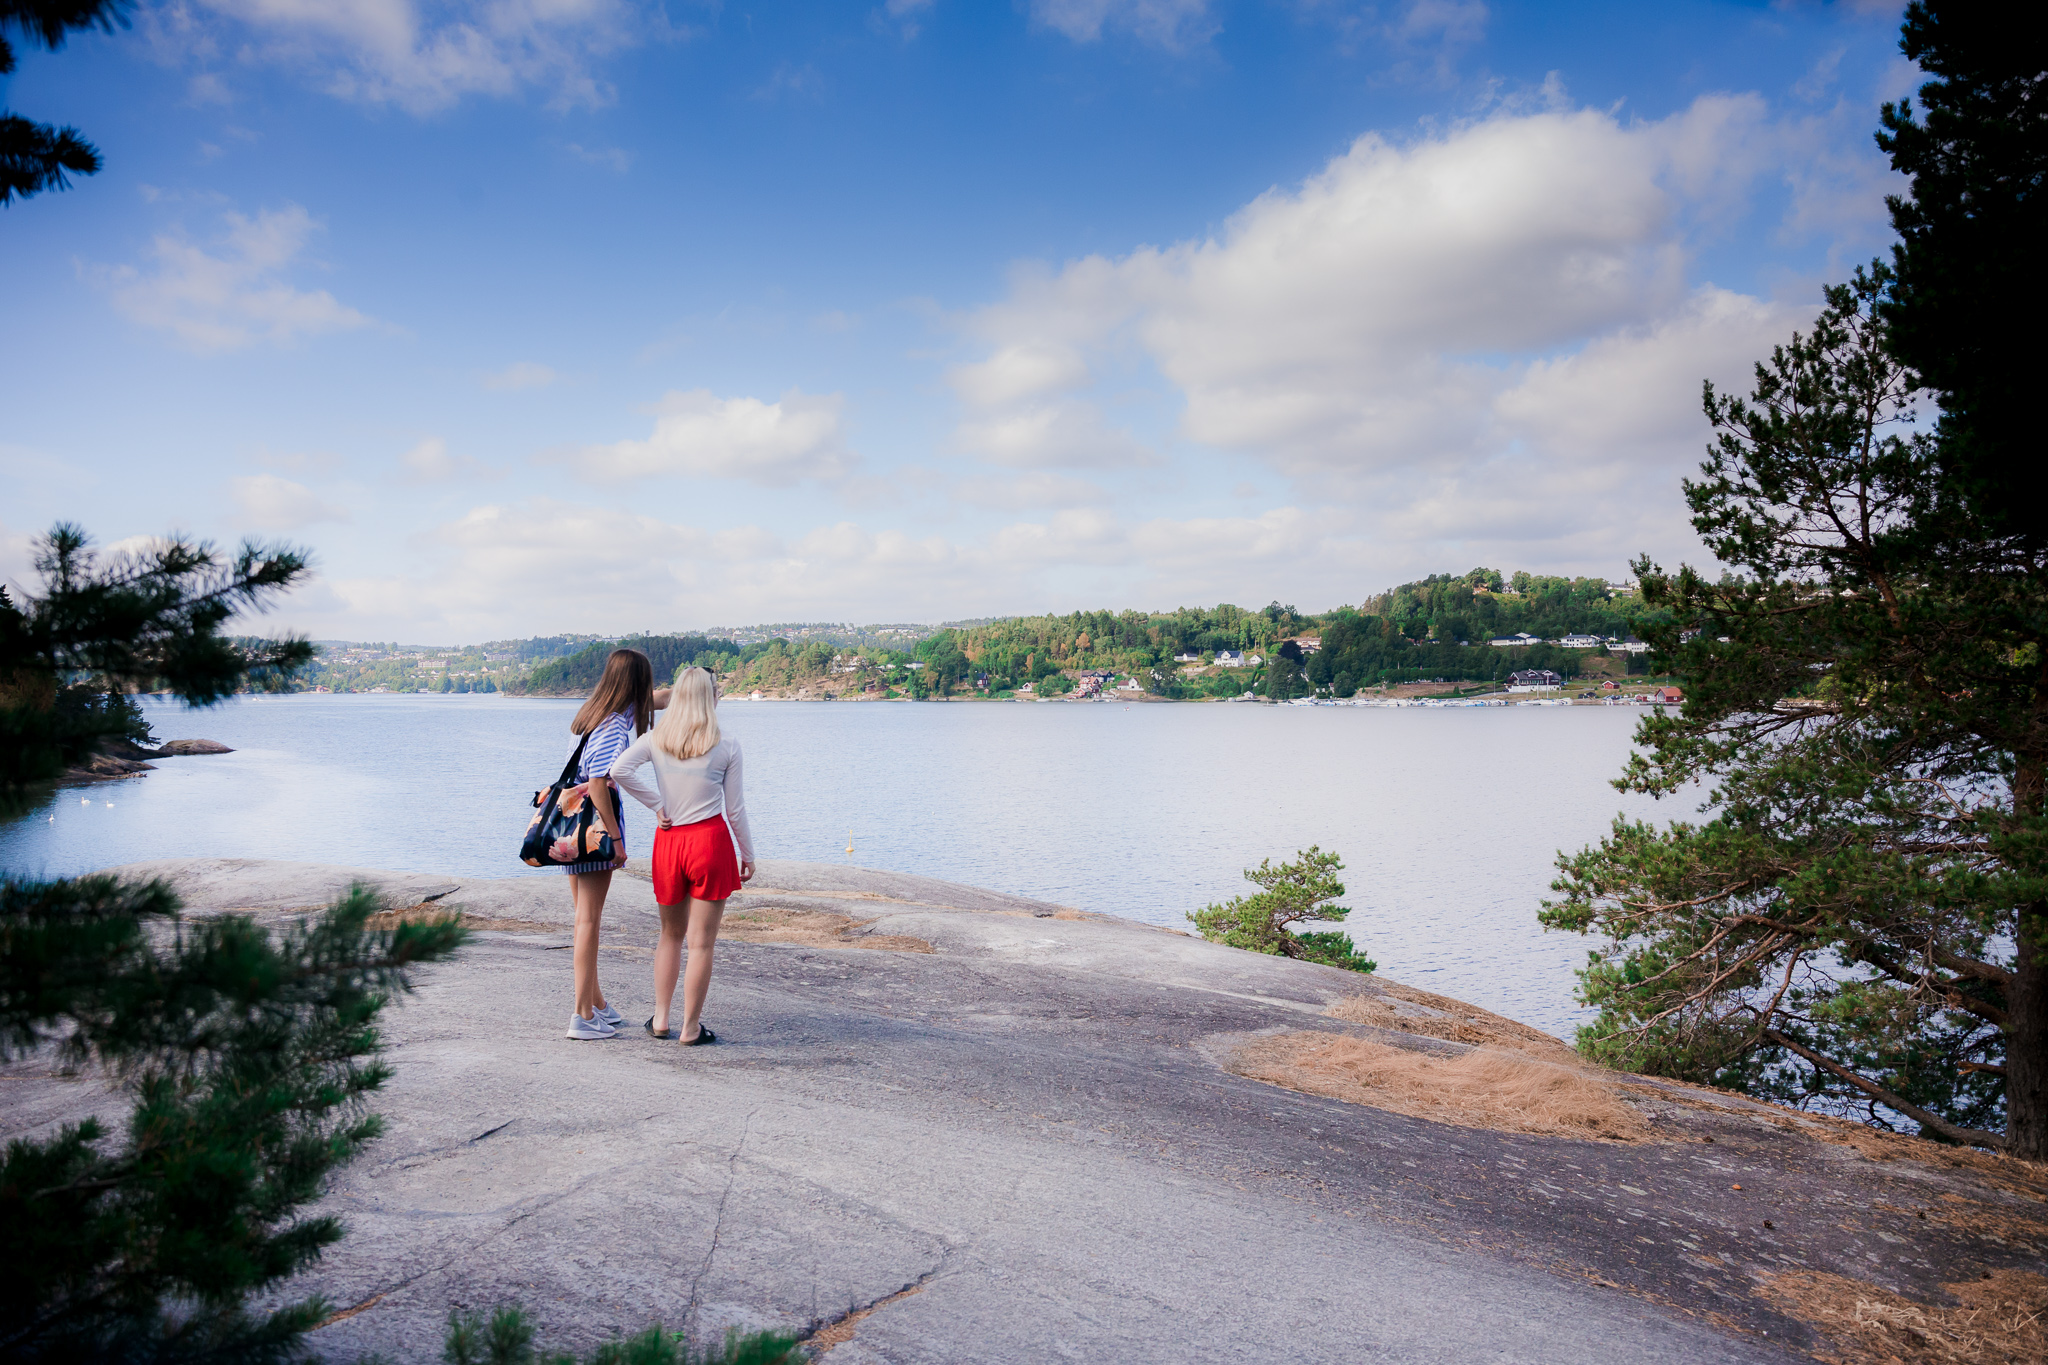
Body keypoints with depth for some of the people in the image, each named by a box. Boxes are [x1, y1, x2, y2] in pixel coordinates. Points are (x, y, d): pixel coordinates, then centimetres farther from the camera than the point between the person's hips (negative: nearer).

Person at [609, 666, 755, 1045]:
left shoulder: (655, 739, 1)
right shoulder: (727, 747, -6)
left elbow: (618, 770, -13)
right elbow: (735, 809, -2)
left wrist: (655, 806, -2)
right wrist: (748, 856, 8)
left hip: (668, 841, 4)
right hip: (711, 842, -3)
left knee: (671, 934, 21)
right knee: (702, 942, 4)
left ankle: (661, 1019, 24)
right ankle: (691, 1028, 10)